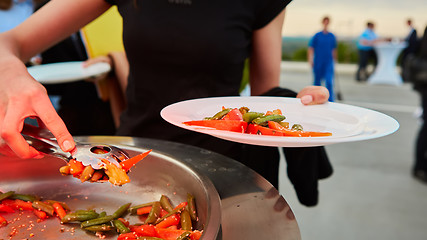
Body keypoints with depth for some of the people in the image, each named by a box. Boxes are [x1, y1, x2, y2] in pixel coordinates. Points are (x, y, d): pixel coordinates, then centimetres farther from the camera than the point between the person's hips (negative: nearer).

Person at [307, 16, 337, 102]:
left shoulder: (332, 36, 7)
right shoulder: (317, 36, 0)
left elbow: (334, 49, 17)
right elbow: (311, 48, -1)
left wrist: (334, 59, 19)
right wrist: (310, 60, -9)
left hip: (329, 62, 1)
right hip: (318, 62, -1)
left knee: (329, 81, -11)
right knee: (317, 80, 8)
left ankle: (330, 100, -8)